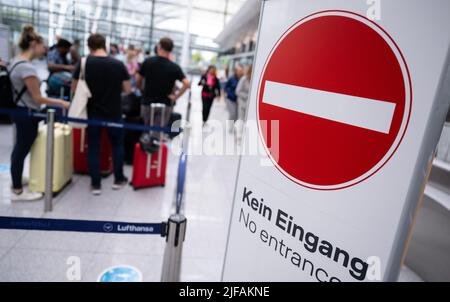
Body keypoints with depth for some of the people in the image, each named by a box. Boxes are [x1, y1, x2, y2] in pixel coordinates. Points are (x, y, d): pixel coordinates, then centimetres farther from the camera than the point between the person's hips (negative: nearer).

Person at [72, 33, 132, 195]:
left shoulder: (84, 63, -6)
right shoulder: (118, 64, -8)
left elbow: (74, 88, 1)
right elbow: (128, 90, -3)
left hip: (92, 112, 0)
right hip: (113, 112, 0)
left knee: (93, 147, 10)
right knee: (117, 144, 17)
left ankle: (95, 184, 14)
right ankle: (118, 179, 25)